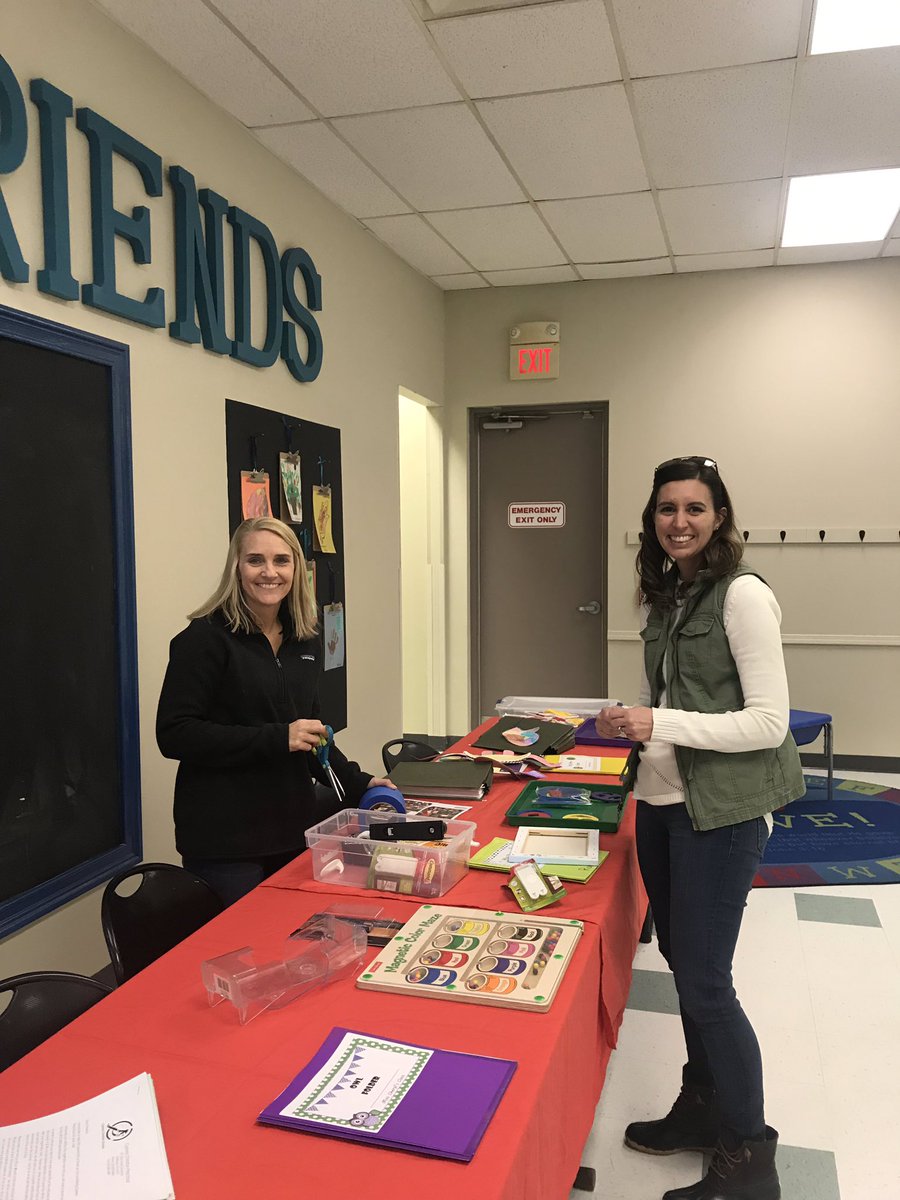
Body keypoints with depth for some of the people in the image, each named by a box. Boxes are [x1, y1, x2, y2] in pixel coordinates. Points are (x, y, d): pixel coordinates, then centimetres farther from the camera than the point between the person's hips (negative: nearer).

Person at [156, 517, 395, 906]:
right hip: (225, 839, -6)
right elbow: (174, 734, -17)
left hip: (293, 827, 7)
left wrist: (356, 784, 9)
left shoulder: (305, 642, 10)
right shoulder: (207, 638, -11)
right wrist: (276, 739, -22)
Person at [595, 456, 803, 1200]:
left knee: (704, 980, 0)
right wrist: (628, 725, 0)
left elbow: (769, 721, -19)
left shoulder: (742, 594, -15)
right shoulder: (665, 596, 8)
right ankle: (703, 1105, 38)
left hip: (722, 810, -7)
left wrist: (660, 725, -23)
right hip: (664, 801, 8)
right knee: (682, 963, 18)